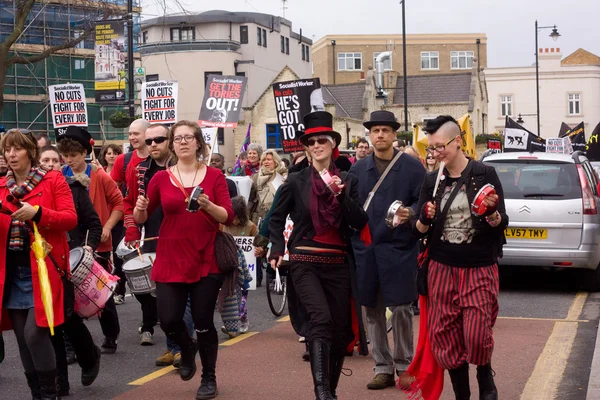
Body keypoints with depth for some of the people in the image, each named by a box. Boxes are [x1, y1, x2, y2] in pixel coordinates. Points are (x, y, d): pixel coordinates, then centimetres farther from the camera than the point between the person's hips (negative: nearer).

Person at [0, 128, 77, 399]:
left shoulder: (54, 180, -1)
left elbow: (70, 218, -8)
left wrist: (37, 213, -22)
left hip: (43, 269, -5)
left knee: (35, 333, -13)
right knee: (22, 339, 8)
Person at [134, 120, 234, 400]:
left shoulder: (214, 176, 0)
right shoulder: (161, 178, 4)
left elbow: (228, 217, -6)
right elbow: (141, 218, 7)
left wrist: (208, 205, -24)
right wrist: (140, 208, -15)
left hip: (206, 261, -1)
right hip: (170, 261, 2)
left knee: (203, 323, 0)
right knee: (169, 321, -5)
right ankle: (187, 349, 30)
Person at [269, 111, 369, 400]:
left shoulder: (348, 181, 6)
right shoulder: (296, 181, 1)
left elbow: (360, 222, 0)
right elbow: (276, 219, 12)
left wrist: (340, 196, -12)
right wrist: (278, 249, -1)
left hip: (338, 264, 3)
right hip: (305, 262, -3)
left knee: (340, 332, 8)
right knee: (321, 319, -25)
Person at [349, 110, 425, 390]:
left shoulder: (412, 167, 1)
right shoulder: (358, 170, 11)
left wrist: (411, 213, -21)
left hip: (399, 248, -3)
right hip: (365, 249, 4)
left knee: (400, 308, 1)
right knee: (373, 310, 8)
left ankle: (403, 366, 16)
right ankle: (382, 368, 18)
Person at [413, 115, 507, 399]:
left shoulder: (484, 174, -6)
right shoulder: (432, 181, 5)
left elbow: (502, 224, -5)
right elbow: (421, 229, 8)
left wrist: (492, 213, -26)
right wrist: (425, 219, -14)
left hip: (479, 269, -3)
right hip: (442, 268, 4)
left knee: (476, 336, -6)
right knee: (444, 337, 3)